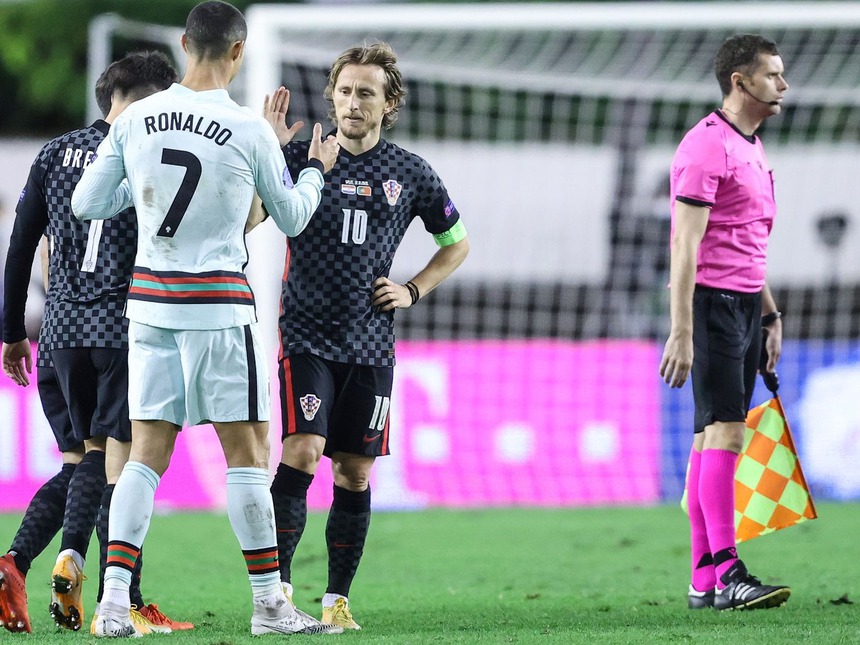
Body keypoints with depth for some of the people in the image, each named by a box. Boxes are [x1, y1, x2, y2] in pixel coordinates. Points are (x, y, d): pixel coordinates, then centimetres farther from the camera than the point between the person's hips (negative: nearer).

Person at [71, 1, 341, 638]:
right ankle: (269, 604, 7)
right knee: (248, 452, 3)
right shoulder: (250, 130, -9)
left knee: (148, 453, 6)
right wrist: (317, 169, 24)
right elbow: (290, 218, 5)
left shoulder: (135, 120, 0)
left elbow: (87, 203, 7)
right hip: (218, 300, -4)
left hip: (149, 298, 4)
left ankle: (113, 602, -3)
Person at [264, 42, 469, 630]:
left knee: (355, 471, 6)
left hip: (370, 344, 3)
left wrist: (414, 290, 6)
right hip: (307, 334, -3)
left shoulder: (411, 174, 6)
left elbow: (456, 243, 20)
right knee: (303, 453, -18)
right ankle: (277, 586, -14)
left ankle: (338, 599, 14)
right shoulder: (300, 157, -1)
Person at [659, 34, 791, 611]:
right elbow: (685, 245, -17)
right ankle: (724, 572, -18)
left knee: (714, 435, 8)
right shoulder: (707, 146, -12)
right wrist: (681, 332, -21)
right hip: (712, 303, -9)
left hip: (745, 303, 9)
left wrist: (770, 313, 23)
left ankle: (703, 579, 8)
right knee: (725, 429, -15)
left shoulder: (753, 148, 18)